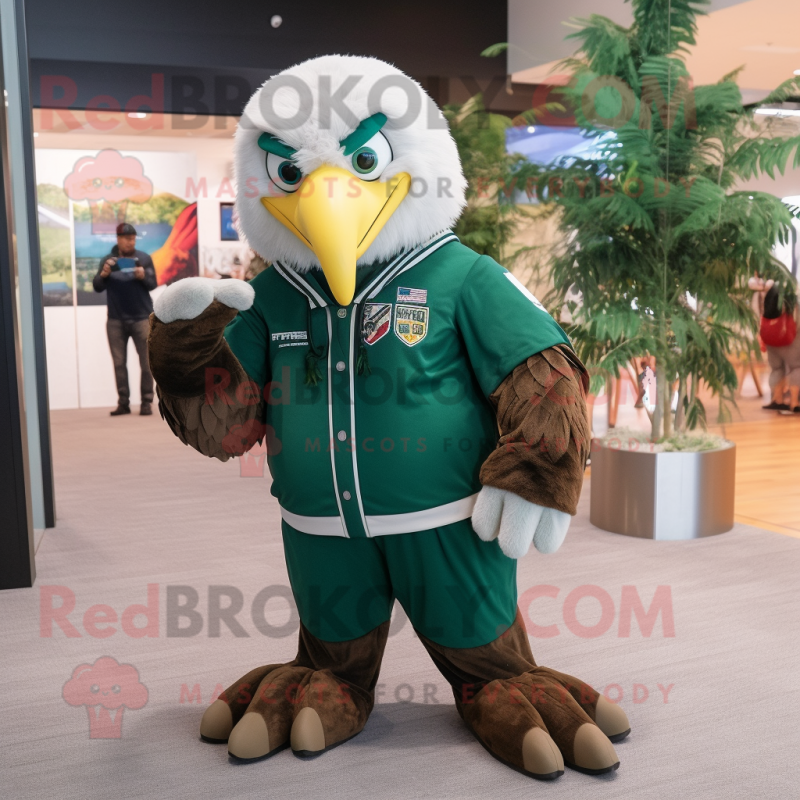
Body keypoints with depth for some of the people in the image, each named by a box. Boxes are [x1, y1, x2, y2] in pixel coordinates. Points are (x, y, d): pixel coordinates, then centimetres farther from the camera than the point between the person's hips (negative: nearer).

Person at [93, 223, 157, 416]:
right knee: (119, 363, 4)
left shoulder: (144, 258, 0)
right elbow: (97, 287, 1)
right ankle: (123, 402, 9)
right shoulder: (108, 260, 4)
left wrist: (143, 277, -24)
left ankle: (147, 402, 5)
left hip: (141, 318, -1)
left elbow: (153, 284, -3)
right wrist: (104, 274, -18)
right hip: (116, 319, 2)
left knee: (147, 362, -1)